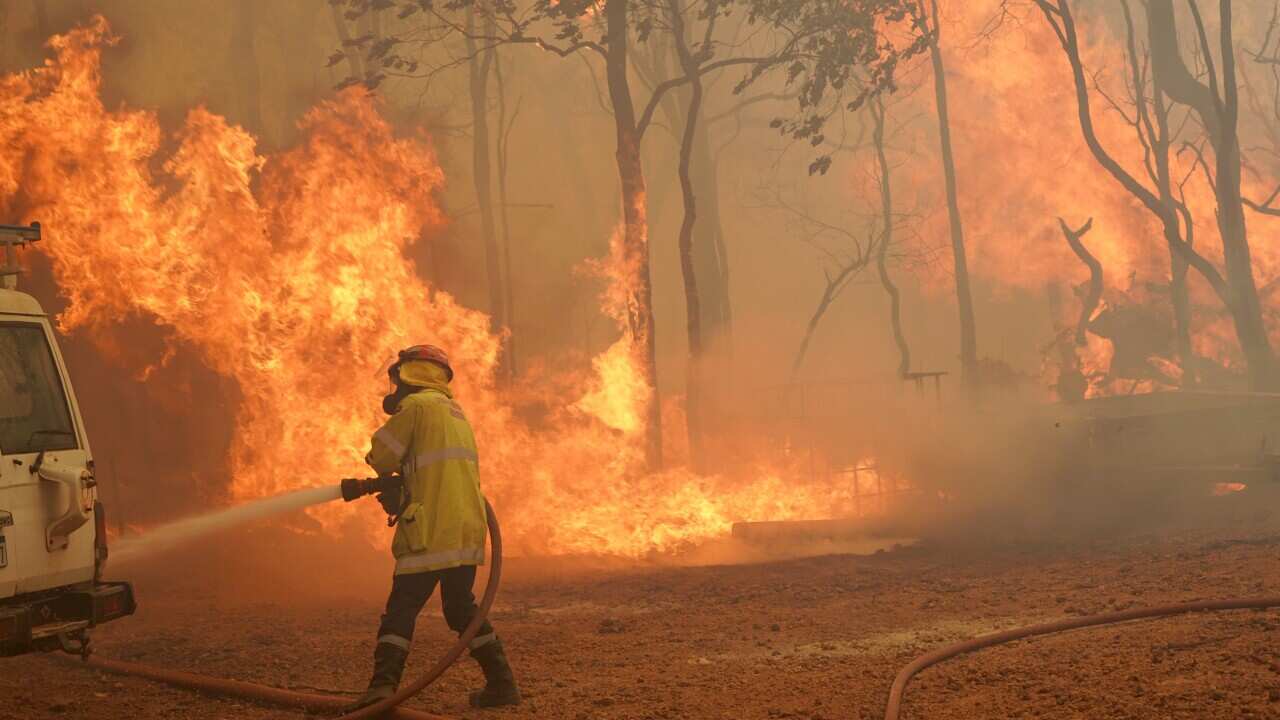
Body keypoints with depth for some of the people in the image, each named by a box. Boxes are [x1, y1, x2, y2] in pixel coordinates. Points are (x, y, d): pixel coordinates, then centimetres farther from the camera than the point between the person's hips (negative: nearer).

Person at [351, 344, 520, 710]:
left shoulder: (417, 406, -4)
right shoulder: (457, 413, 23)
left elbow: (380, 458, -1)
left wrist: (392, 482, 21)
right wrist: (402, 493, 16)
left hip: (431, 534, -7)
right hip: (468, 531, 7)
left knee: (401, 610, -5)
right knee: (463, 608, 17)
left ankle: (383, 685, -16)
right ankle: (501, 683, 15)